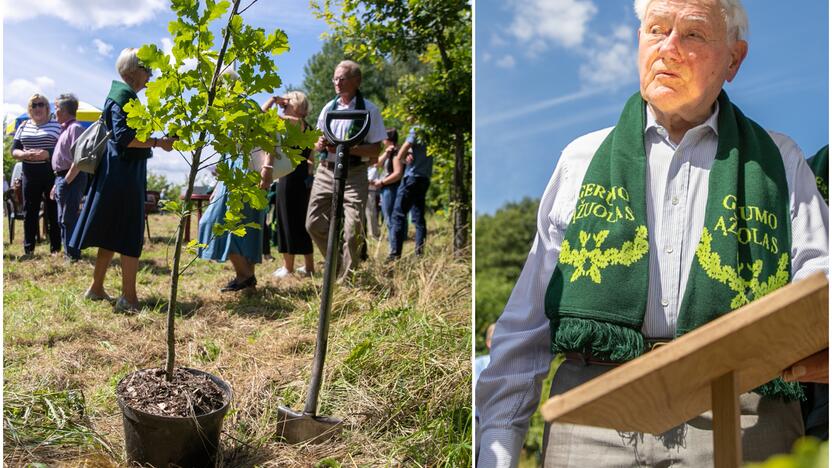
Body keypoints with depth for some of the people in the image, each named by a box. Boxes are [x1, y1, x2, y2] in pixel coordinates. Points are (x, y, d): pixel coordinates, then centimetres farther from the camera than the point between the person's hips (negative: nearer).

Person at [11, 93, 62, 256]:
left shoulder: (56, 125, 1)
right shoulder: (23, 126, 12)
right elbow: (14, 151, 9)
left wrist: (48, 154, -20)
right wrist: (26, 154, -12)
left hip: (52, 174, -3)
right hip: (30, 175, 4)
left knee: (53, 212, 1)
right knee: (29, 212, 6)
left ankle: (55, 248, 9)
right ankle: (28, 249, 13)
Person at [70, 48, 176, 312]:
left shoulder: (121, 94, 19)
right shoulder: (124, 95, -12)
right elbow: (124, 137, -23)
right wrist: (158, 142, -19)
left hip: (119, 172, 10)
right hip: (124, 173, -10)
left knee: (112, 233, 14)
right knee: (130, 235, -8)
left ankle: (96, 288, 22)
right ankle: (128, 297, -6)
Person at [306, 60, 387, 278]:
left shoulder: (369, 110, -3)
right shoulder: (329, 107, 12)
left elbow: (375, 150, -8)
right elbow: (317, 145, 19)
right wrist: (320, 144, -5)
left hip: (354, 175, -5)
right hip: (326, 171, 5)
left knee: (352, 230, -10)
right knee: (314, 224, 3)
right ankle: (338, 264, 23)